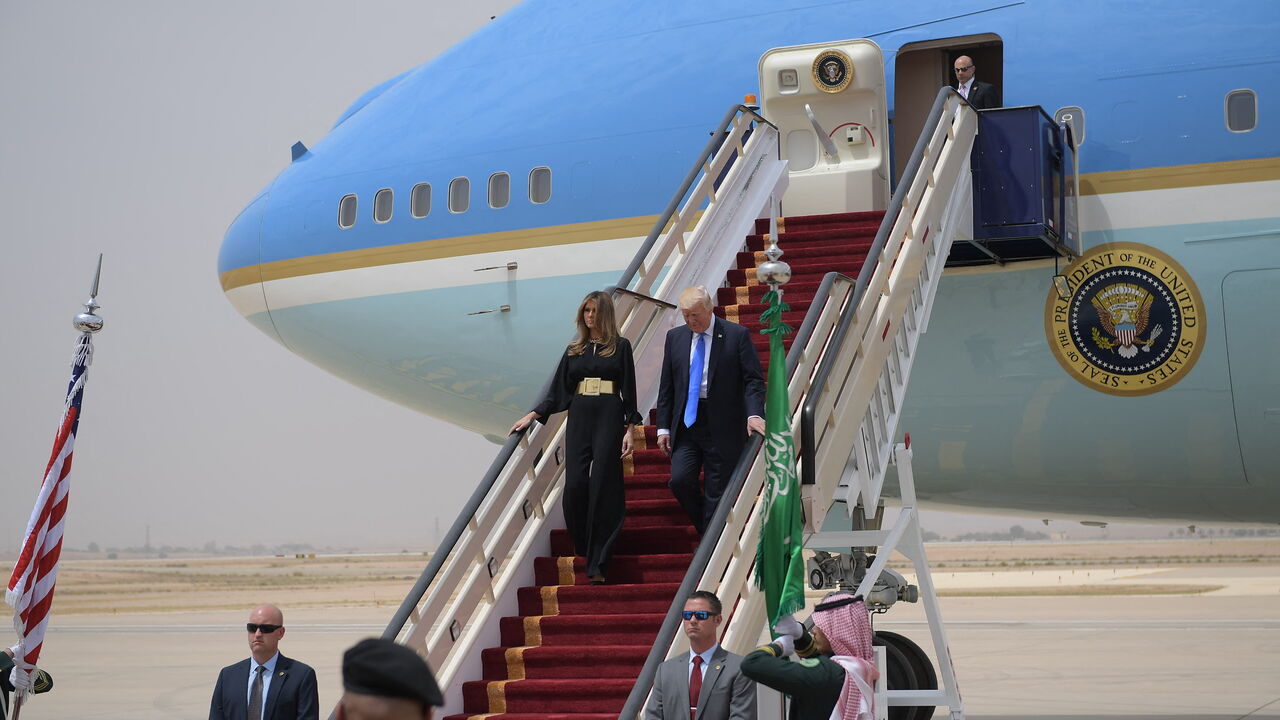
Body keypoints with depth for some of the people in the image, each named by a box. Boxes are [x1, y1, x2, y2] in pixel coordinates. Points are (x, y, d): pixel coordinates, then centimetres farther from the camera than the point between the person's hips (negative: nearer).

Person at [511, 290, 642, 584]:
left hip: (609, 417, -4)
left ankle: (598, 565, -7)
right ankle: (582, 549, 13)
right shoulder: (574, 350, 15)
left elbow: (629, 391, 2)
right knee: (575, 485, -6)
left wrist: (629, 429, -6)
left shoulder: (620, 346, 5)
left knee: (601, 486, -8)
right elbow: (558, 391, 16)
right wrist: (532, 416, 6)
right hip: (579, 417, 4)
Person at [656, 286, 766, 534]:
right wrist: (663, 427, 6)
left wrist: (754, 414, -23)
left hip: (722, 427, -4)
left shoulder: (737, 335, -4)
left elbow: (753, 380, -6)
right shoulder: (675, 337, 9)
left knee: (716, 492, 0)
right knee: (680, 480, -8)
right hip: (686, 423, 4)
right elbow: (666, 386, 12)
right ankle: (708, 533, 15)